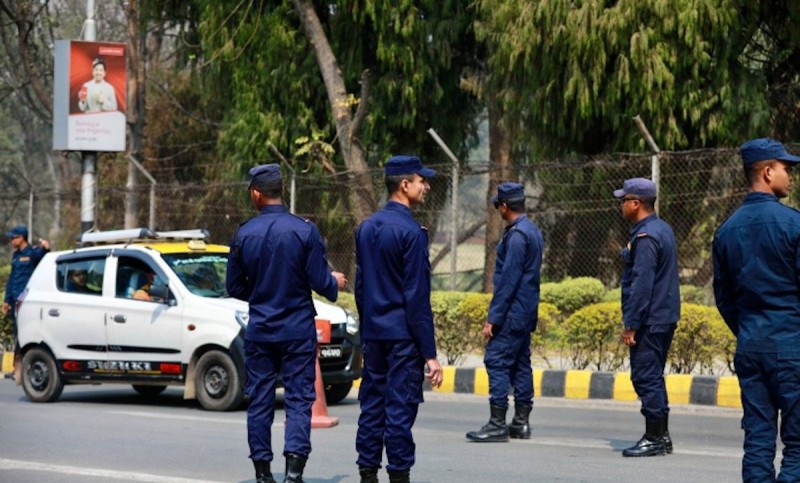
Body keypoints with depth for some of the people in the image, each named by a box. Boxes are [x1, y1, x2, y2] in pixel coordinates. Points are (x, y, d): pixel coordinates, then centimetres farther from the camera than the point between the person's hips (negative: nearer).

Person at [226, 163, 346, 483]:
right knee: (299, 400, 0)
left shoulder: (244, 235, -1)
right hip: (298, 331, -2)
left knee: (259, 401, 9)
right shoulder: (305, 231, -9)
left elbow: (234, 287, 7)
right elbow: (320, 282, -9)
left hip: (259, 332, 2)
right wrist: (335, 282, 14)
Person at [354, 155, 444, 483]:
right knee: (400, 410, -5)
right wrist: (429, 353, -13)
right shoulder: (410, 231, -13)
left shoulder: (366, 228, 10)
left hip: (372, 335, 7)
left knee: (372, 407, 10)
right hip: (403, 335, -7)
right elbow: (418, 298, -15)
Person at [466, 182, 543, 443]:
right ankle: (521, 422, 15)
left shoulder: (516, 235, -17)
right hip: (526, 313, 10)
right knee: (520, 364, 12)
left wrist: (493, 318, -18)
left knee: (497, 362, -9)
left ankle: (497, 423, -12)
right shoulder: (532, 231, 14)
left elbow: (508, 279, -20)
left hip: (512, 311, -10)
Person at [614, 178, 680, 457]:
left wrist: (631, 325, -20)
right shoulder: (663, 229, 15)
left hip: (650, 320, -10)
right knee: (653, 377, 16)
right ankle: (662, 436, 20)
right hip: (665, 317, 10)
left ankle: (654, 439, -5)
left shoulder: (645, 237, -18)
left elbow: (641, 284, -22)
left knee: (646, 377, -6)